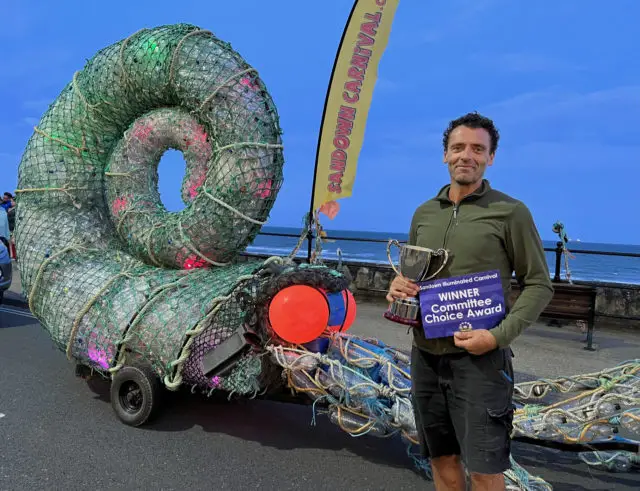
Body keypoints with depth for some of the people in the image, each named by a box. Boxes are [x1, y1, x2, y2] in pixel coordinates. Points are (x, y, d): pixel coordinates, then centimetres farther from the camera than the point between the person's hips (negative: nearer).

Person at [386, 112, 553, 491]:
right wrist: (398, 287, -5)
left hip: (479, 358, -4)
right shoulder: (424, 213, 9)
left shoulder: (511, 212, -5)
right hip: (426, 355, 5)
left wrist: (499, 336, -17)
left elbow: (539, 285, -4)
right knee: (442, 459, 16)